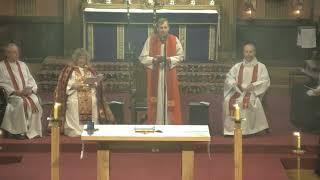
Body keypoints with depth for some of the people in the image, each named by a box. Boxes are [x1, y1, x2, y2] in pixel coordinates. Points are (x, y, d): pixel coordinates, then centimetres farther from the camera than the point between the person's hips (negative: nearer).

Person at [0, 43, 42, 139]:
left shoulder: (22, 65, 21)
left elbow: (31, 80, 18)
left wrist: (31, 89, -4)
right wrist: (15, 91, -15)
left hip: (27, 93, 4)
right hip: (12, 95, -4)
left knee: (35, 101, -27)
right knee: (21, 102, -35)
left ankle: (32, 131, -24)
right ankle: (18, 131, -28)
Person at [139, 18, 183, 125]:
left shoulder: (174, 40, 1)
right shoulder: (150, 40, -2)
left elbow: (181, 56, 5)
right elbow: (143, 58, -1)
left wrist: (170, 59, -13)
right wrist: (154, 59, -18)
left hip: (169, 76, 1)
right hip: (154, 75, -1)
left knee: (169, 99, 0)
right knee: (156, 101, 0)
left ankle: (171, 124, 6)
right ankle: (155, 124, 5)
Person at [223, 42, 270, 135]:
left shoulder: (261, 67, 10)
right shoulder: (237, 66, 19)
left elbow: (266, 82, -1)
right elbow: (228, 78, 11)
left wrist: (253, 85, -16)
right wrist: (235, 84, -10)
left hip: (253, 93, -3)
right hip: (238, 92, 3)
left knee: (247, 102, -36)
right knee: (228, 101, -28)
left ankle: (245, 129, -31)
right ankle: (231, 129, -24)